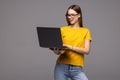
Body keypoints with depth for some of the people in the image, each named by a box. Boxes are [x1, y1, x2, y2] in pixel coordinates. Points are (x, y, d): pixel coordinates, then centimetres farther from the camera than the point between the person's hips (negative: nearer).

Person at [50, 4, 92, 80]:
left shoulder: (86, 31, 6)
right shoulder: (63, 29, 6)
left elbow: (87, 50, -5)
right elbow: (58, 49, 4)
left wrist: (70, 47, -18)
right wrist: (56, 50, -20)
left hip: (77, 69, 0)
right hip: (61, 67, 0)